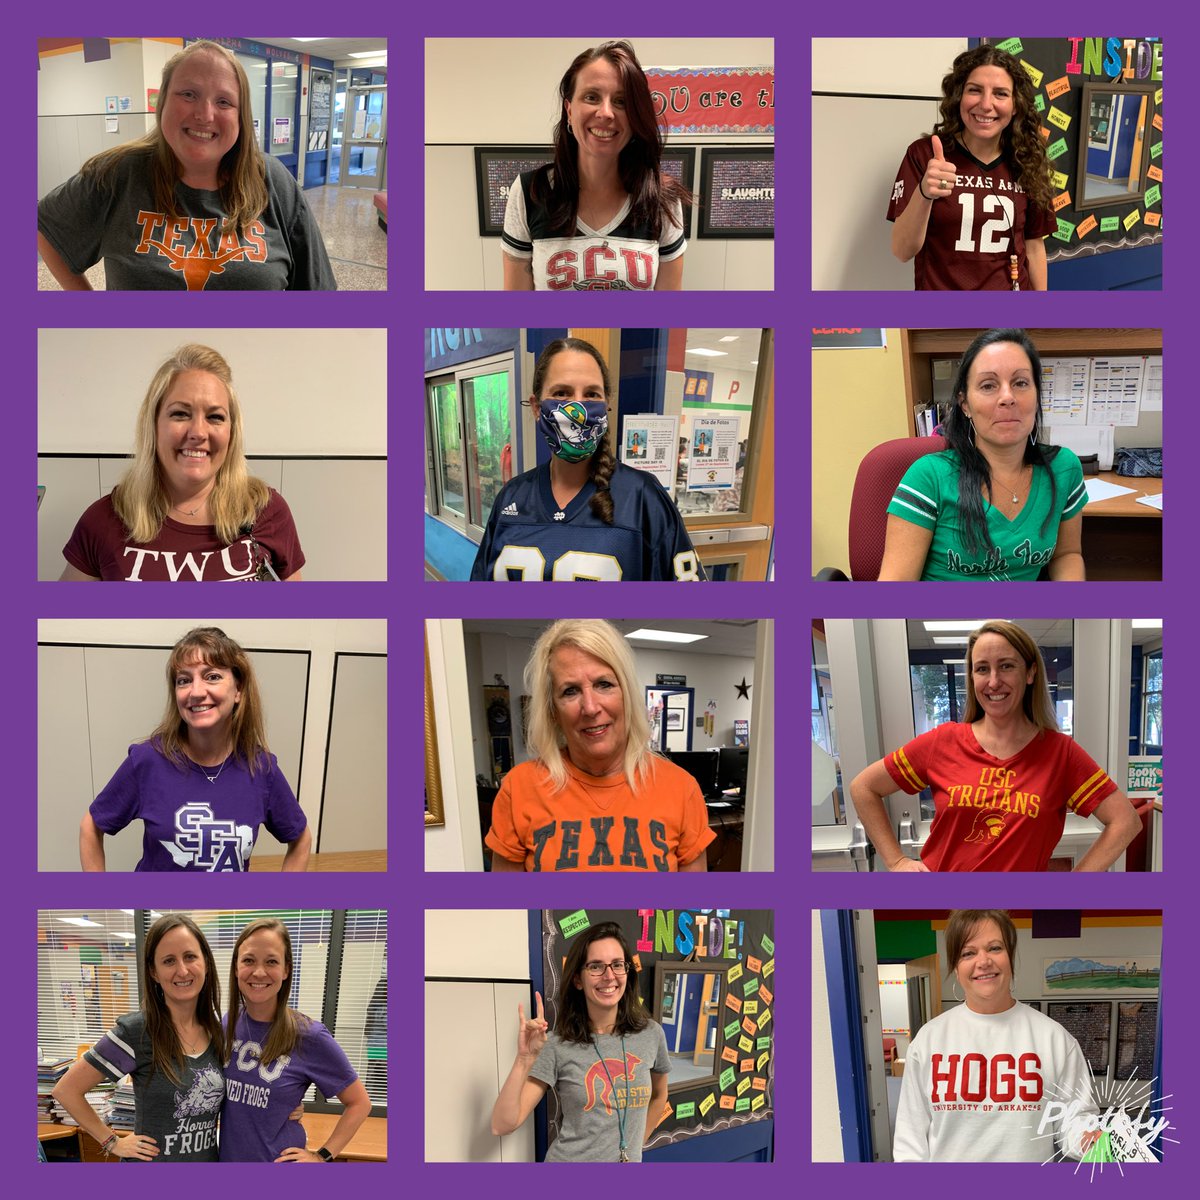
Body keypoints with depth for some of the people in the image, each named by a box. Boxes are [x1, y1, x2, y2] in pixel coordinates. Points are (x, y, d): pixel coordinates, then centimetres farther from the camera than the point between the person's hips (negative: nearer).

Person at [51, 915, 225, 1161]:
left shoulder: (219, 1030, -2)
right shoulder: (135, 1032, -17)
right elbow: (67, 1089, -12)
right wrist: (113, 1142, -10)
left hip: (210, 1159, 5)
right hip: (153, 1160, -5)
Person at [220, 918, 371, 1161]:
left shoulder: (309, 1037, -16)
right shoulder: (228, 1024, -3)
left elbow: (358, 1103, -6)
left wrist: (322, 1156, -11)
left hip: (279, 1160, -4)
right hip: (228, 1158, 4)